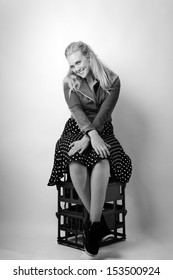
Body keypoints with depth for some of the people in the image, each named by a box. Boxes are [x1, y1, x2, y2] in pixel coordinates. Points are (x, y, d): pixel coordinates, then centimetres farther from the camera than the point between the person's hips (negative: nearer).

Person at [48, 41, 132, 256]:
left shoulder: (112, 81, 0)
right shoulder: (69, 83, 5)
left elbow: (104, 113, -9)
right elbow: (77, 111, -9)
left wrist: (87, 139, -22)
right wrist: (91, 134, -28)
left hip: (103, 131, 0)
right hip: (77, 129, 1)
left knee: (101, 162, -35)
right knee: (76, 165, -32)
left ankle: (93, 224, -31)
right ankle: (98, 223, -23)